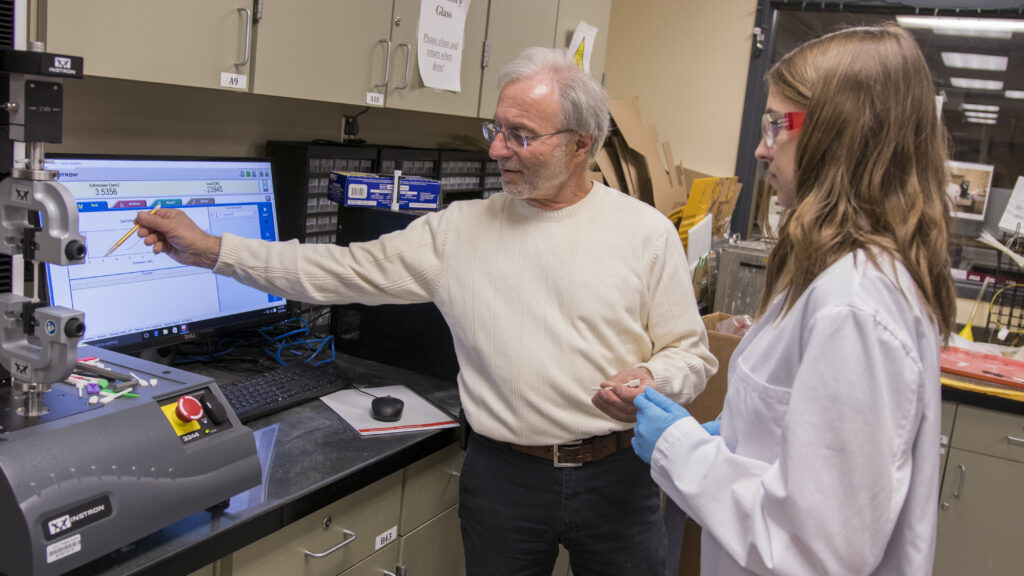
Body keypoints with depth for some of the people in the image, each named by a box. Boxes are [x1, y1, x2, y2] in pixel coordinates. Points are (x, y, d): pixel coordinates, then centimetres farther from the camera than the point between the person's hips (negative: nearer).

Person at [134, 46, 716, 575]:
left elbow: (691, 353, 1)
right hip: (503, 473, 1)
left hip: (619, 473, 0)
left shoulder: (646, 231, -3)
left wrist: (652, 380, -21)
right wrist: (212, 250, -5)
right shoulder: (460, 229, 1)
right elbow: (347, 271, -1)